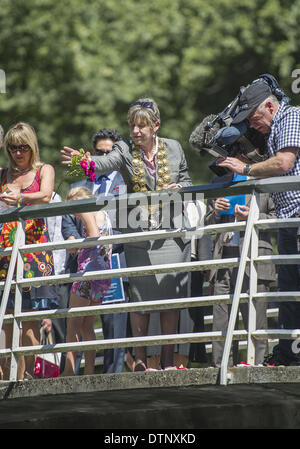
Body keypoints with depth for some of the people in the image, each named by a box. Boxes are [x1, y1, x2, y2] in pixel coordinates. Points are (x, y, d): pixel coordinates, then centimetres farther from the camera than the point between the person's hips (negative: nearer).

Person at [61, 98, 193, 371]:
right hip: (139, 235, -1)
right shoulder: (125, 150, 1)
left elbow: (186, 180, 17)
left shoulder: (173, 148, 7)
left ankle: (168, 360, 7)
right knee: (140, 298, -2)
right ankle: (140, 361, 5)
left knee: (171, 297, 0)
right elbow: (106, 163, -19)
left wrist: (178, 189, -6)